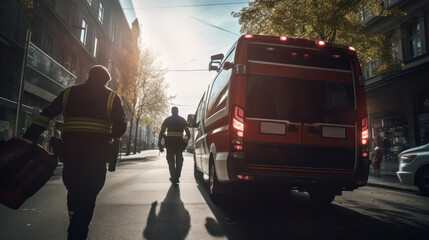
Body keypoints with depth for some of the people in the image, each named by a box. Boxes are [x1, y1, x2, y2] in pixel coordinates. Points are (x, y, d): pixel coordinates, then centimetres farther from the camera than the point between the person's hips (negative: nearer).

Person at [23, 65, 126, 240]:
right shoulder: (112, 97, 5)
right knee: (88, 194, 3)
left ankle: (75, 223, 29)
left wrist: (30, 137, 2)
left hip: (70, 150, 3)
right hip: (96, 153, -3)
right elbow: (121, 127, -3)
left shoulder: (69, 93, 13)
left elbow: (45, 115, 5)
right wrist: (108, 136, 15)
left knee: (73, 188, 19)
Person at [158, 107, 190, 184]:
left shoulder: (167, 120, 9)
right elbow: (188, 134, 7)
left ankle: (173, 177, 7)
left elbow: (161, 132, 2)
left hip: (170, 141, 0)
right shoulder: (182, 120, 11)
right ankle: (176, 177, 5)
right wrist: (187, 139, 25)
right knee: (179, 160, 12)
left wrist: (159, 143, 4)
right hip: (179, 142, 1)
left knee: (171, 161, 10)